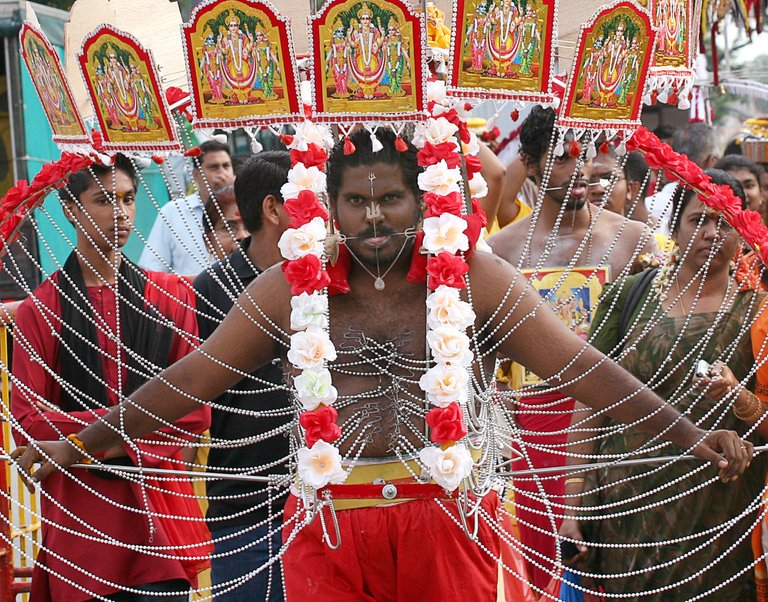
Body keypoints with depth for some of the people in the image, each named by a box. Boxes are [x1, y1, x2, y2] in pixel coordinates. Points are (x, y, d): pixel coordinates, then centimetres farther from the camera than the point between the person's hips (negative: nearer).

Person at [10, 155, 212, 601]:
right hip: (80, 513, -1)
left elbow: (195, 413, 1)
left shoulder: (171, 296, 5)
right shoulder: (41, 309, 1)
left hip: (159, 509, 1)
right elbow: (27, 425, -4)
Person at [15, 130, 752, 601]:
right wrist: (78, 447, 8)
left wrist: (689, 435, -10)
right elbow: (191, 378, 8)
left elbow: (579, 365, -3)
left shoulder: (474, 278, 1)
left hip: (448, 519, -1)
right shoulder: (290, 288, 5)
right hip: (330, 524, 1)